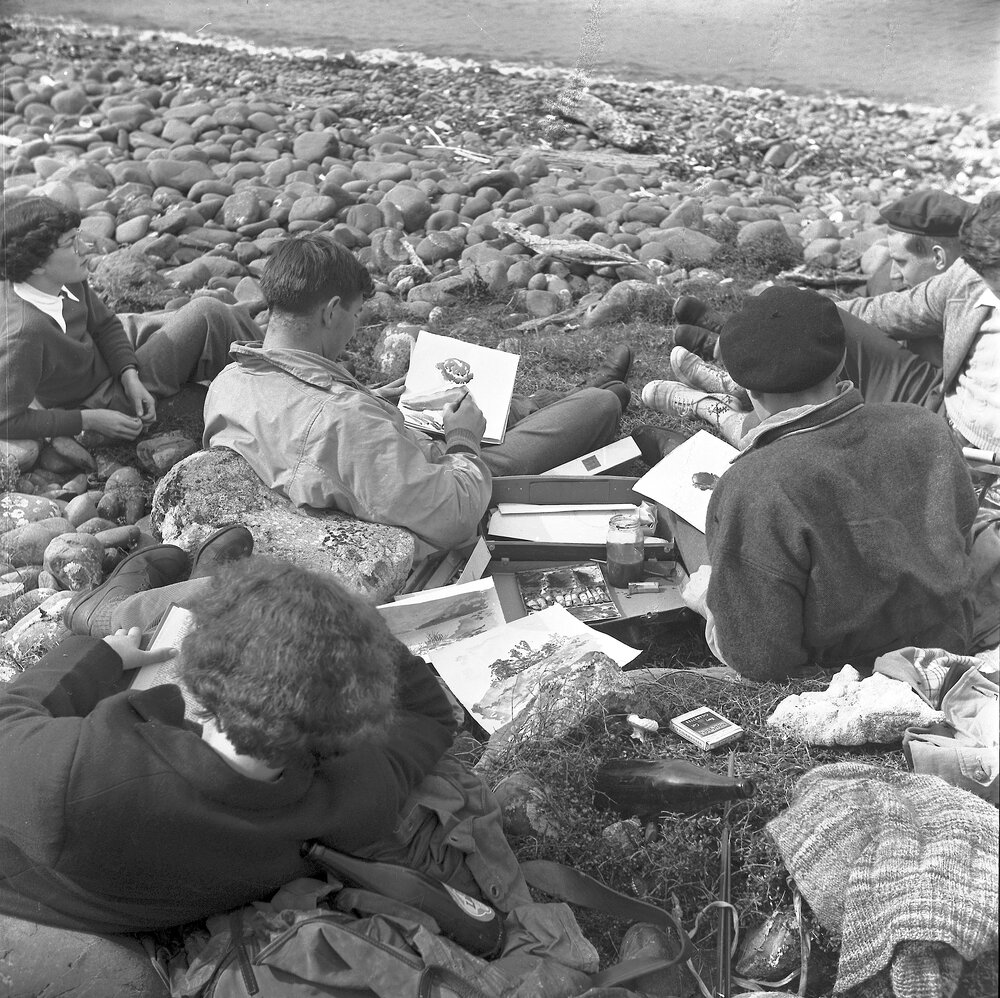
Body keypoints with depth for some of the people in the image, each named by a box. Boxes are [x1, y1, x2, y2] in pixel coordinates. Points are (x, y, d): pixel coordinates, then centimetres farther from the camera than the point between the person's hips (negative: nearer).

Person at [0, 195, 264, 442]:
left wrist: (130, 378, -16)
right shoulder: (23, 332, -38)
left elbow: (105, 324, 0)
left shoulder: (65, 279, -16)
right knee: (206, 315, -12)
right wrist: (89, 420, -27)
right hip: (103, 397, -8)